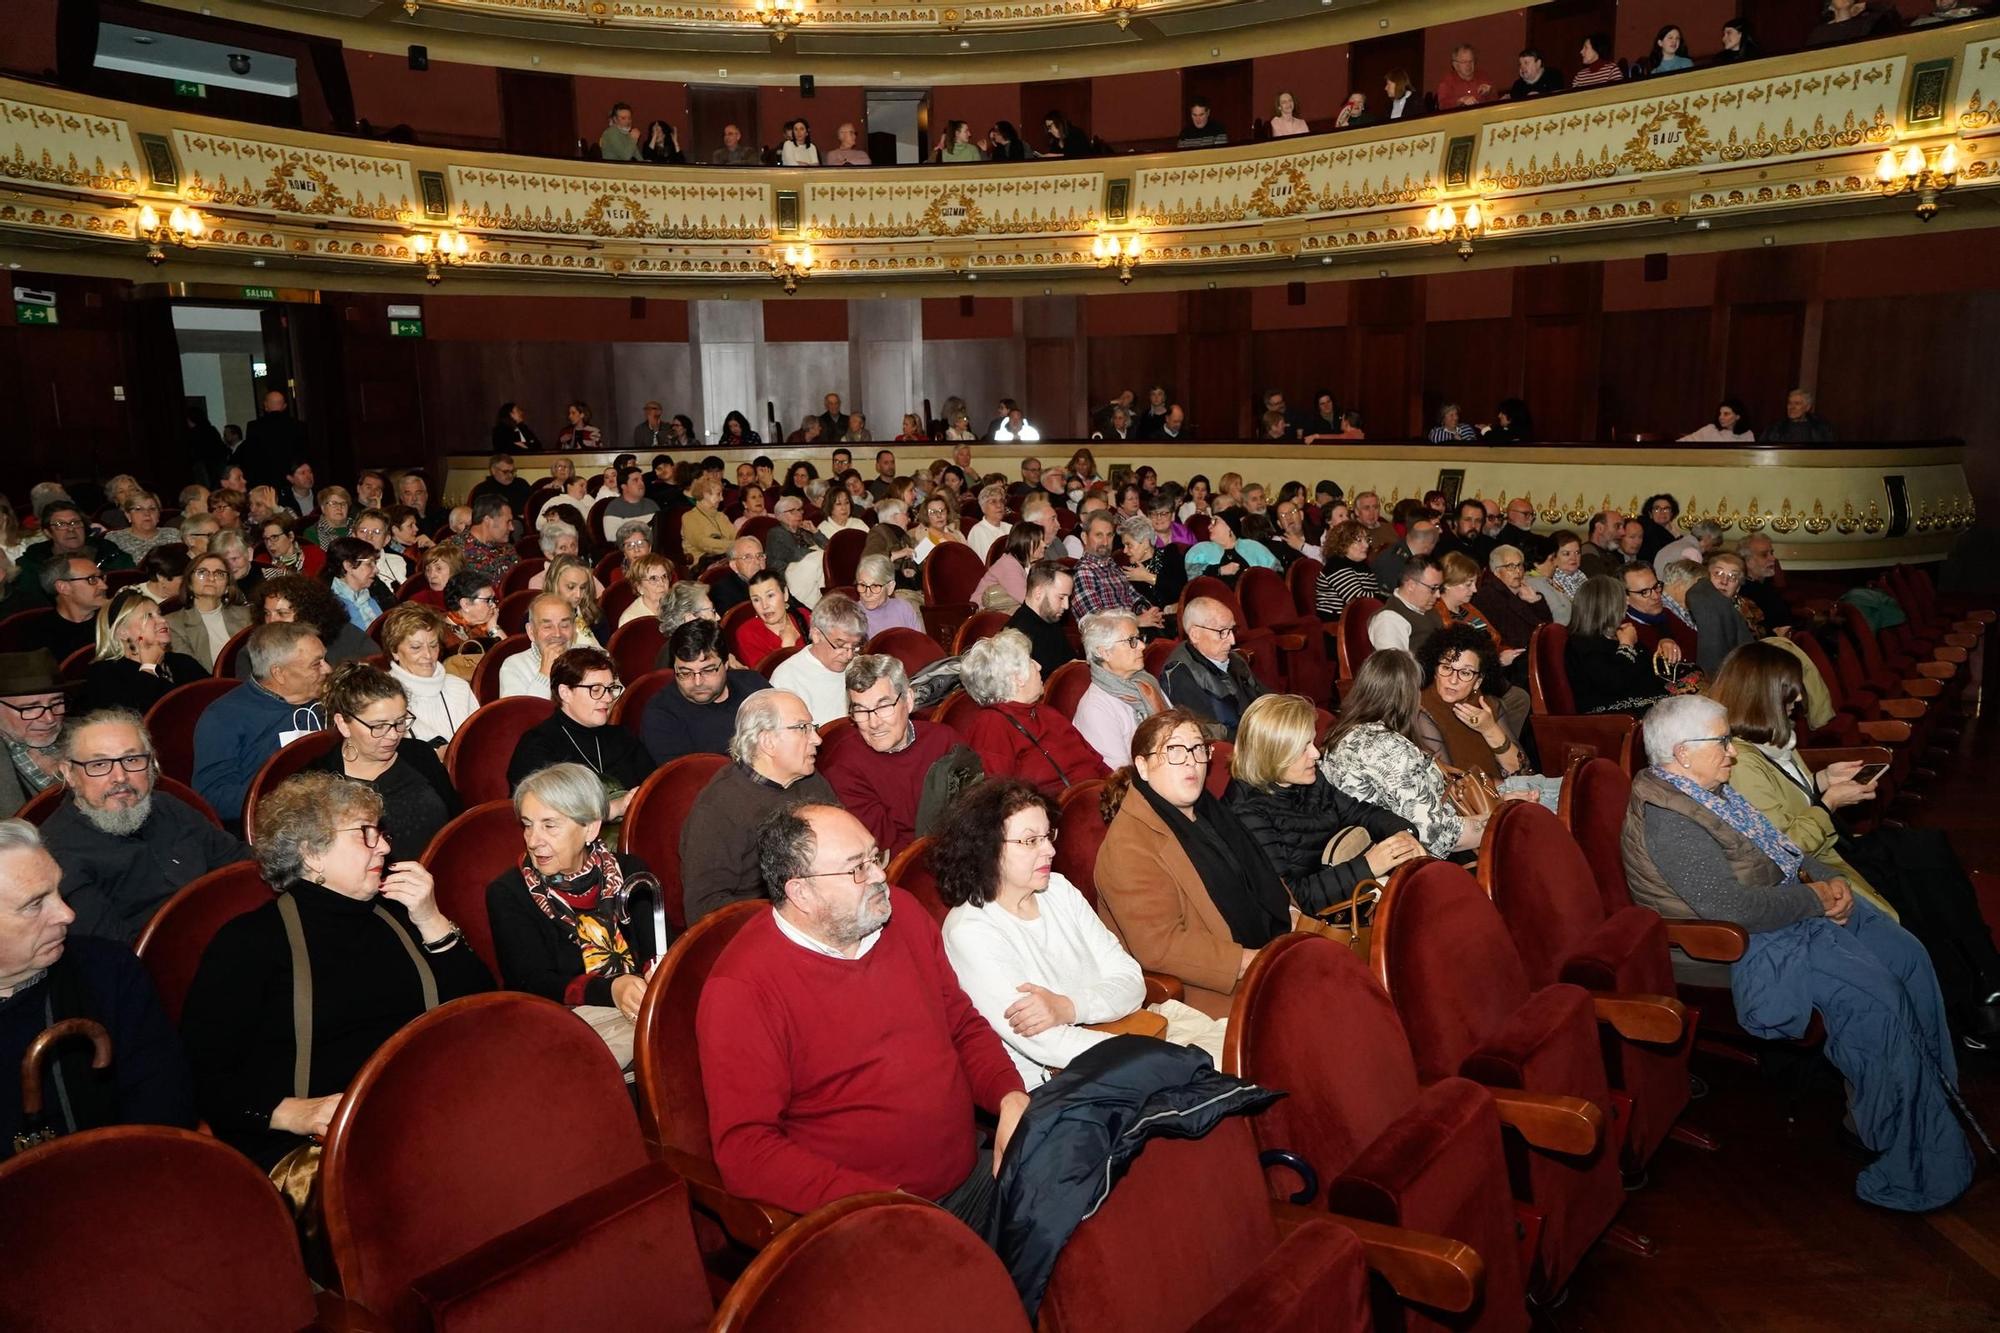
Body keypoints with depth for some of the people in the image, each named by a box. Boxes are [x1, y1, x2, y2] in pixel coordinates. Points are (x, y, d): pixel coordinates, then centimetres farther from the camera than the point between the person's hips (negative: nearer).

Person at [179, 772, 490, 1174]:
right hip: (310, 1144, -4)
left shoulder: (397, 915, 19)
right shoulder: (250, 940, 6)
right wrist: (290, 1112, -17)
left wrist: (433, 924, 4)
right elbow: (203, 1075, -1)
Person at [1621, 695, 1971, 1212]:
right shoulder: (1665, 821, -25)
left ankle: (1932, 1090, 23)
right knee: (1877, 996, -19)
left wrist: (1824, 877, 0)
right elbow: (1733, 907, -29)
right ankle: (1910, 1162, -4)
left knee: (1907, 957, 7)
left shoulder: (1710, 789, 8)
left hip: (1798, 905, 11)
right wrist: (1814, 900, -17)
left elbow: (1776, 844, 18)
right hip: (1755, 945, -11)